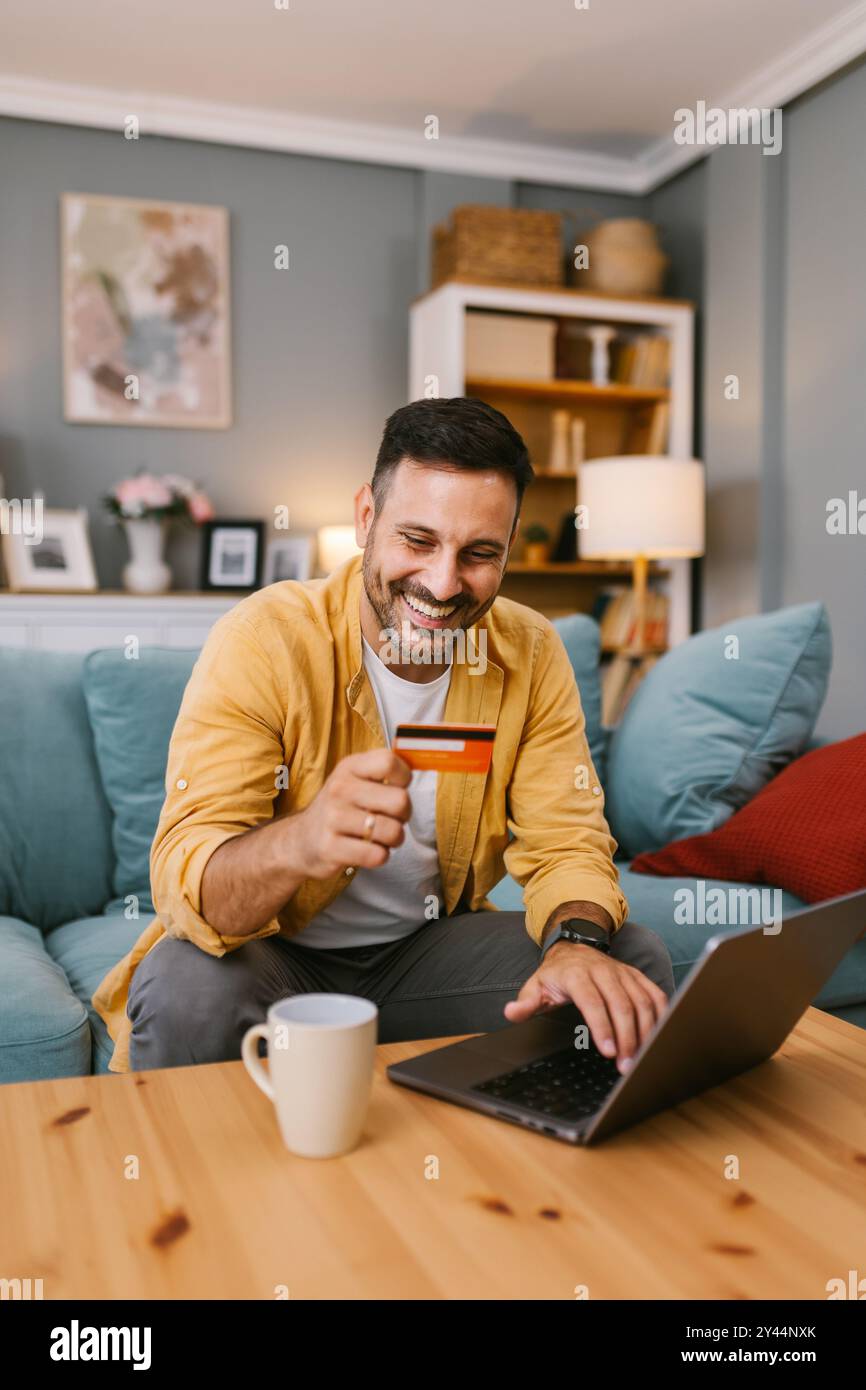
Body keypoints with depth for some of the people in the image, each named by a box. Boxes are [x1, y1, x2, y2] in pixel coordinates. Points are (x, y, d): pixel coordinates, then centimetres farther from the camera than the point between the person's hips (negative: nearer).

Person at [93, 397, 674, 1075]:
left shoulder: (533, 655, -7)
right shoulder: (260, 642, -21)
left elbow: (567, 840, -7)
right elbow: (183, 880, -27)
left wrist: (575, 941, -31)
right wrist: (299, 843, -51)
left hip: (431, 945, 4)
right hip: (279, 956, -3)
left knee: (636, 964, -16)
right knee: (188, 989, -35)